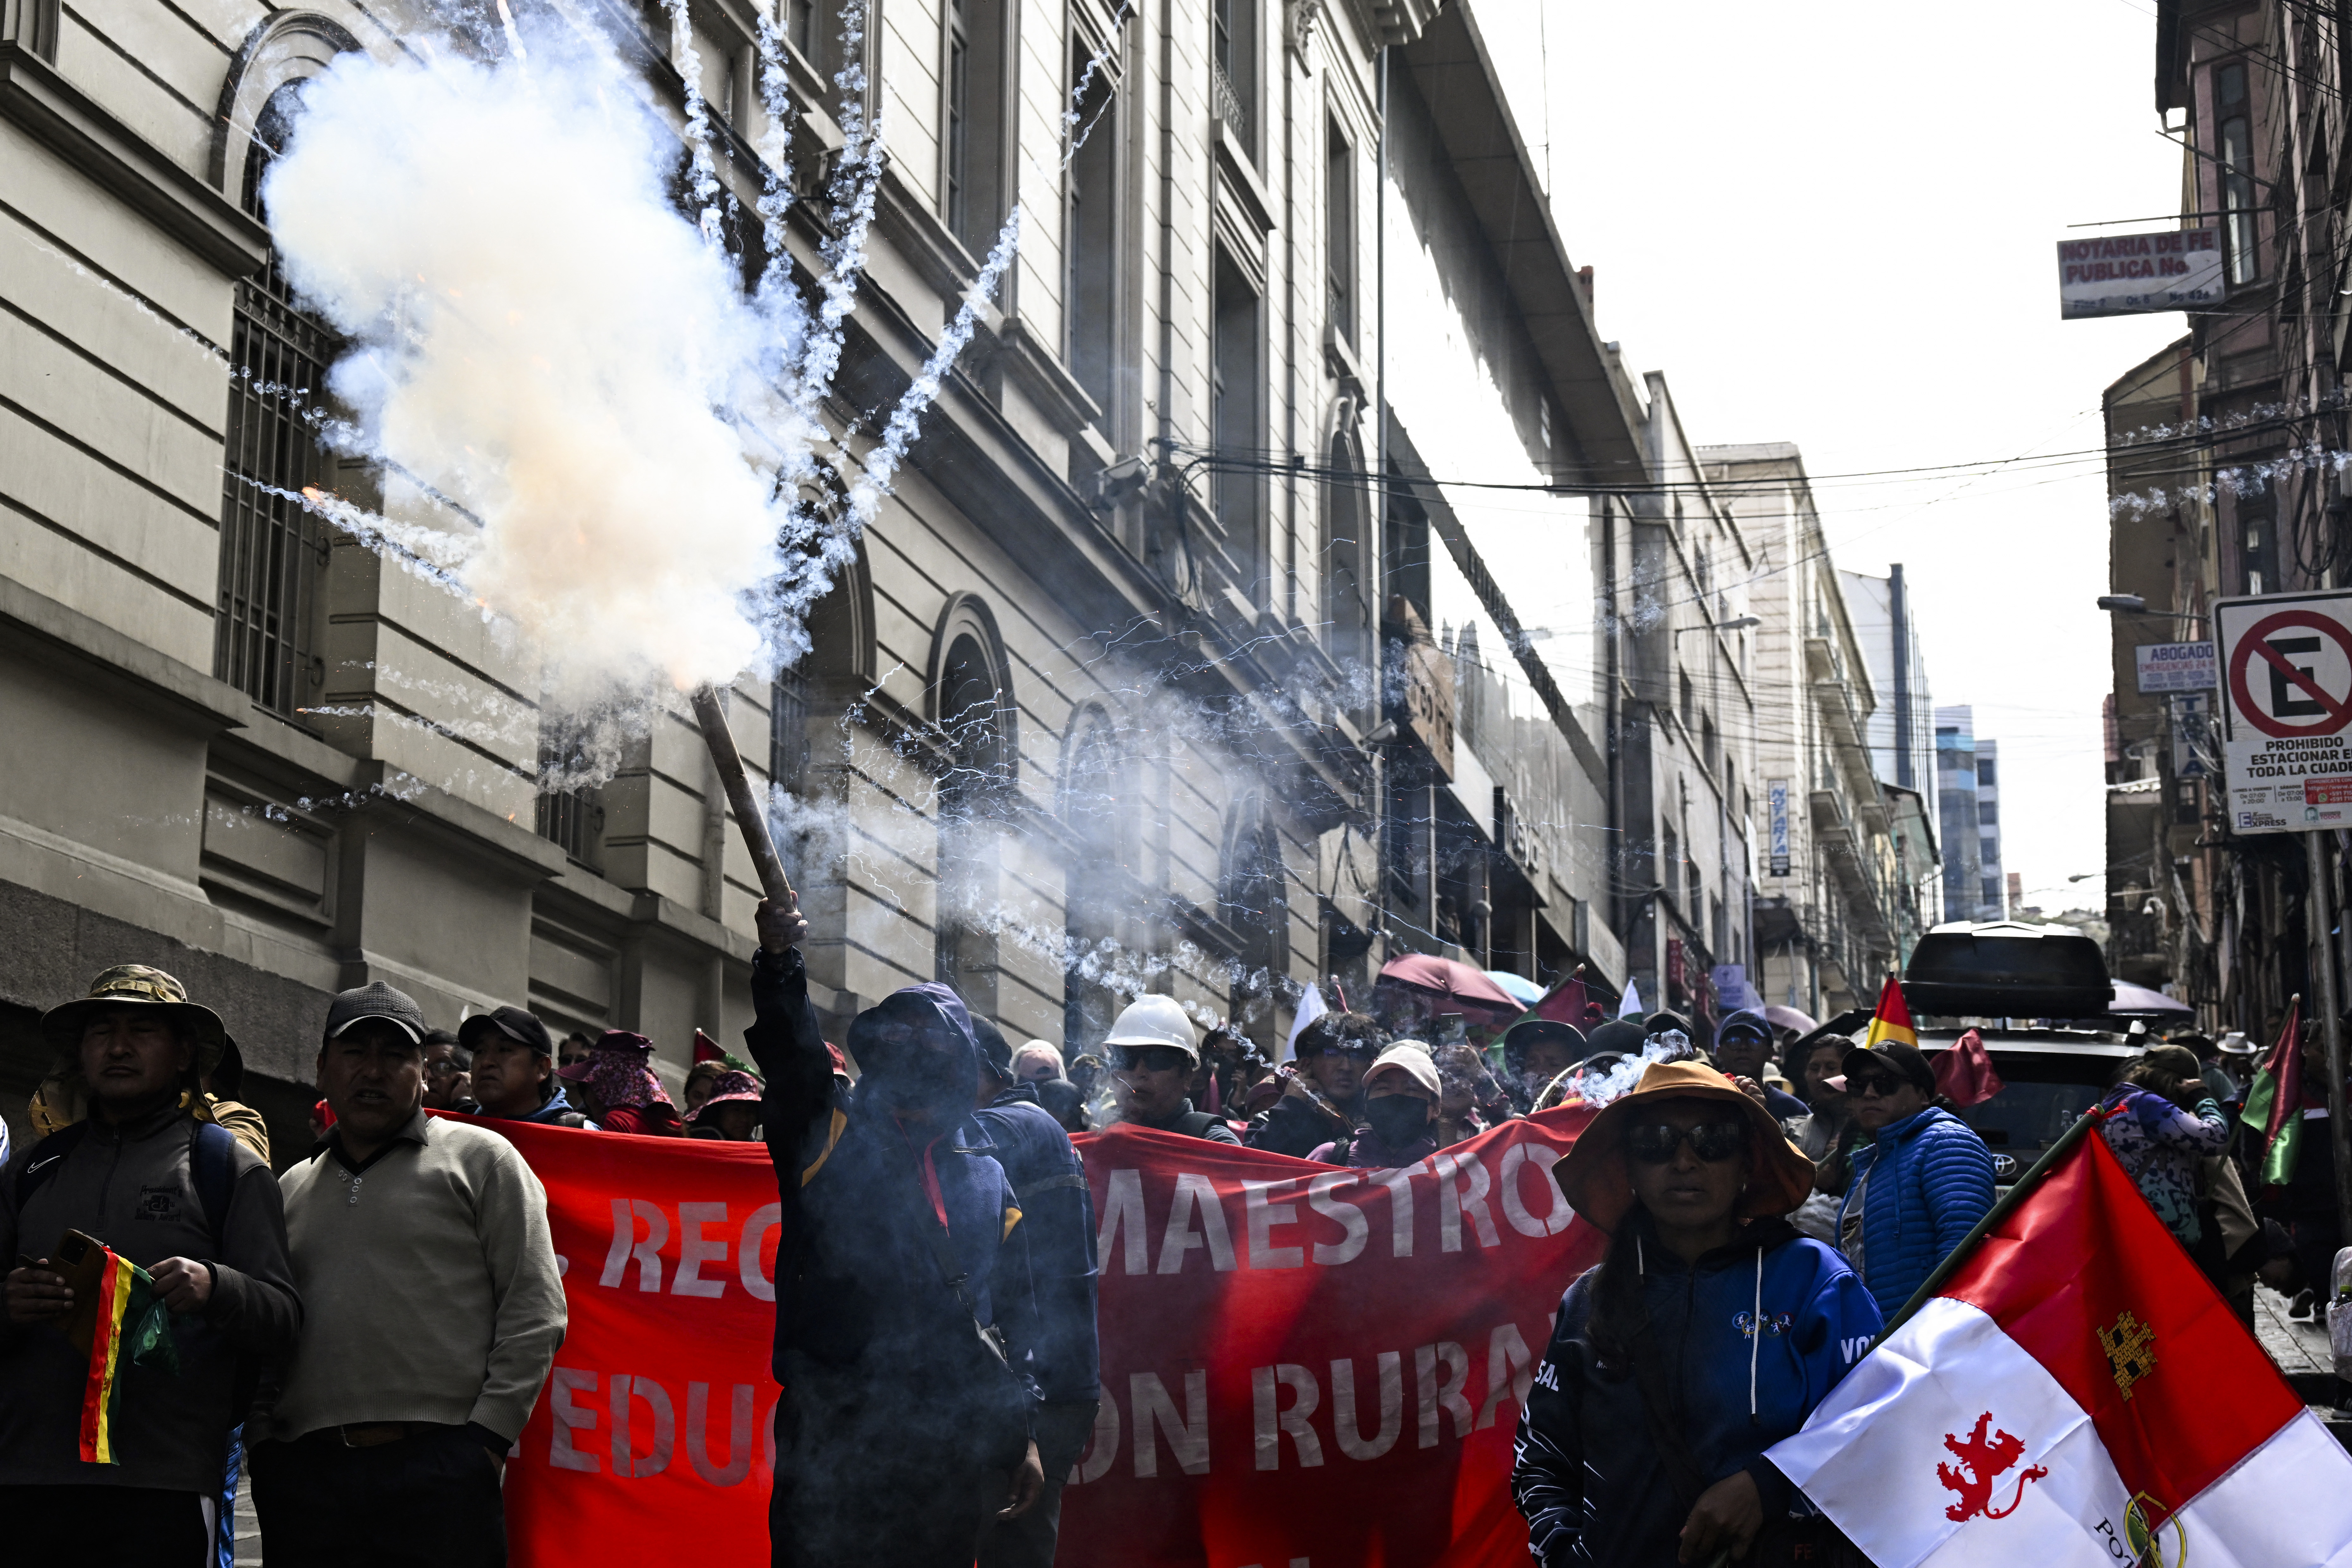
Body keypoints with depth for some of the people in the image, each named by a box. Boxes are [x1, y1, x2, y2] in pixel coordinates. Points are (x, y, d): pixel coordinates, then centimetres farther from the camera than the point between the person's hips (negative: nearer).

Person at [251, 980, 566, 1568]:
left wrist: (486, 1435, -7)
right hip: (301, 1474, 4)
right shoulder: (292, 1188, 21)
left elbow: (534, 1312, 1)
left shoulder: (479, 1158, 8)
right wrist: (262, 1437, 7)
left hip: (438, 1473, -4)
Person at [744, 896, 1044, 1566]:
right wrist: (779, 961, -29)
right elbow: (790, 1054, -11)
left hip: (948, 1450, 3)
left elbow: (1014, 1319, 18)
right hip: (831, 1432, -3)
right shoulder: (830, 1135, 9)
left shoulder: (988, 1178, 18)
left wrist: (1023, 1436, 12)